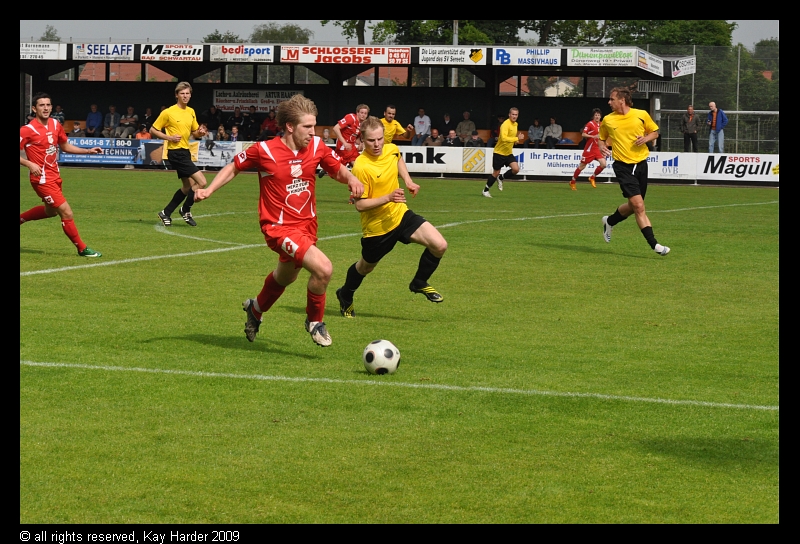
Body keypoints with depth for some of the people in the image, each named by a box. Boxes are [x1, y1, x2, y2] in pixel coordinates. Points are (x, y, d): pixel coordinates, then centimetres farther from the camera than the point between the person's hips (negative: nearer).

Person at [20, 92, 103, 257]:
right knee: (67, 213, -9)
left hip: (55, 177, 8)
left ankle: (21, 218, 45)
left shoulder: (56, 125, 4)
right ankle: (82, 248, 4)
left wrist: (89, 151, 9)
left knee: (50, 211, 27)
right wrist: (29, 164, -27)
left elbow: (65, 146, 19)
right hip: (42, 179, -8)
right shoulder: (27, 130, -16)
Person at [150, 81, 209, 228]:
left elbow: (194, 133, 19)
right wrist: (169, 137, -18)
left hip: (185, 152, 8)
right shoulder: (168, 112, -10)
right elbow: (153, 130, -5)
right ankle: (186, 210, 4)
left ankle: (166, 213, 23)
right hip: (176, 153, -8)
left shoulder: (191, 112, 10)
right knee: (201, 182, -14)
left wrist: (200, 133, -4)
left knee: (188, 187, 13)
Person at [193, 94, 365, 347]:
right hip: (279, 228, -7)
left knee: (286, 276, 29)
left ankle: (256, 308, 60)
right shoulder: (264, 151, -17)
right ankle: (315, 321, 1)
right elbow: (234, 167, -1)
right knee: (323, 268, -25)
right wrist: (209, 190, -11)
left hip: (307, 224, 7)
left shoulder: (317, 147, -6)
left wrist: (352, 179, -12)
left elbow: (338, 169, 10)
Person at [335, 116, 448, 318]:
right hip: (376, 226, -5)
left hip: (400, 215, 5)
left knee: (439, 245, -12)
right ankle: (345, 296, 50)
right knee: (366, 266, 18)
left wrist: (408, 180, 7)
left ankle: (419, 283, 13)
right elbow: (360, 205, -23)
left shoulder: (392, 150, -6)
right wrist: (388, 197, -34)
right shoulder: (361, 167, -25)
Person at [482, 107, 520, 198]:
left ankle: (501, 178, 13)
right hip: (499, 153, -7)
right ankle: (486, 190, 21)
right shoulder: (506, 124, -21)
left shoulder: (515, 124, 6)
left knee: (516, 169, -13)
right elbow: (504, 138, -35)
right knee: (496, 173, 2)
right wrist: (516, 139, -35)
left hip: (508, 153, 7)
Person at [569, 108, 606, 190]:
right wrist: (593, 136, -27)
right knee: (582, 166, 2)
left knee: (603, 164, -12)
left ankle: (592, 177, 12)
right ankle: (572, 182, 19)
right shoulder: (590, 124, -10)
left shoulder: (601, 125, 9)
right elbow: (583, 134, -17)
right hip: (589, 148, -5)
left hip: (598, 149, 5)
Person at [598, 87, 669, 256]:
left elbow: (655, 131, 11)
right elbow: (602, 138, 15)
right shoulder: (607, 120, 0)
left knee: (633, 207, 13)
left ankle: (609, 221, 42)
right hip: (623, 166, -3)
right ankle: (654, 244, -14)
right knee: (638, 205, -16)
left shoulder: (641, 115, -1)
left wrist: (646, 138, -9)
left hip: (641, 164, 3)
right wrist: (603, 147, -7)